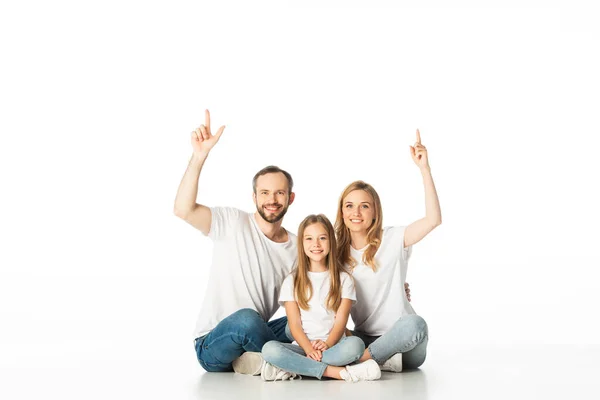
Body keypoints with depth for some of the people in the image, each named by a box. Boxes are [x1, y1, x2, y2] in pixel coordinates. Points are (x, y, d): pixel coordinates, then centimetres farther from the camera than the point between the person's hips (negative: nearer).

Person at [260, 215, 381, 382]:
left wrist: (327, 344, -20)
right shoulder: (292, 281, 11)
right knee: (269, 349, -31)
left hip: (333, 346, 0)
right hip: (302, 347, 0)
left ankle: (291, 369, -29)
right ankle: (341, 372, -33)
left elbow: (341, 320, 0)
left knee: (355, 344, -34)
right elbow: (294, 323, 1)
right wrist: (309, 349, -18)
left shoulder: (343, 279, 11)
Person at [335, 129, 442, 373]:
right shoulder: (338, 251, 5)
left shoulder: (392, 240, -6)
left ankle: (362, 359, -22)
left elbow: (434, 219, -22)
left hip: (401, 339, -3)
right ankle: (381, 360, -19)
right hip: (364, 338, 4)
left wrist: (424, 169, -26)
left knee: (414, 324, -40)